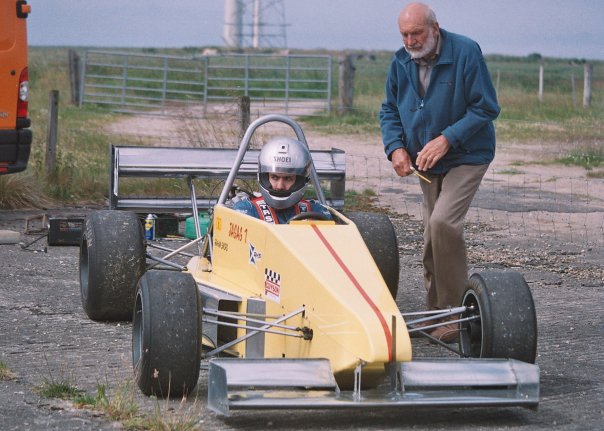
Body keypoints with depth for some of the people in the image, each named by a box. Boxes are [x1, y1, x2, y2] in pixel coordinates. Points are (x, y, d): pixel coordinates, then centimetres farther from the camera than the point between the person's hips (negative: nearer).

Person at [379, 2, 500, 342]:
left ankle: (456, 311, -15)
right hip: (426, 163, 6)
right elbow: (389, 110, 9)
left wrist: (447, 139, -24)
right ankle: (437, 312, 21)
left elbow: (486, 107, -16)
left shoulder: (466, 52, -17)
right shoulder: (400, 63, 0)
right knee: (434, 235, 10)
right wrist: (396, 147, -9)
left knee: (443, 222, -23)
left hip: (467, 157, -6)